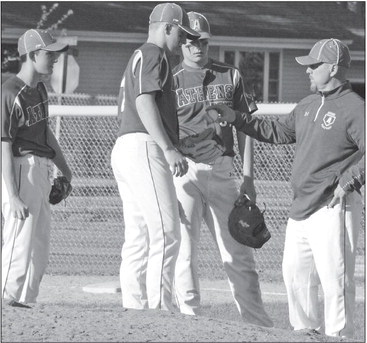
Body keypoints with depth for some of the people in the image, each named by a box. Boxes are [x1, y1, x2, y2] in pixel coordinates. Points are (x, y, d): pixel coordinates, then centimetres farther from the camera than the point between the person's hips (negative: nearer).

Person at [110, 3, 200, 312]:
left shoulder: (136, 59, 28)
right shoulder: (152, 55, -3)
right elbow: (145, 102, -17)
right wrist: (168, 149, -25)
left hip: (124, 146, 11)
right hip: (144, 147, -11)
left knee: (139, 240, 8)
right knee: (166, 234, -15)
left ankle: (133, 310, 4)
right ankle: (159, 309, -21)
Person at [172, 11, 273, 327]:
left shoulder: (230, 76, 14)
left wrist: (248, 177, 5)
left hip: (222, 171, 2)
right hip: (183, 171, -2)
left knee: (238, 253, 3)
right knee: (185, 252, -6)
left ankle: (258, 323, 5)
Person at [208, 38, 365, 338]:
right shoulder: (308, 106, 18)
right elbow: (277, 132, 26)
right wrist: (235, 118, 21)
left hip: (333, 208, -9)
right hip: (301, 207, 9)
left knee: (335, 279, -11)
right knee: (295, 275, 13)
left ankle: (338, 337, -8)